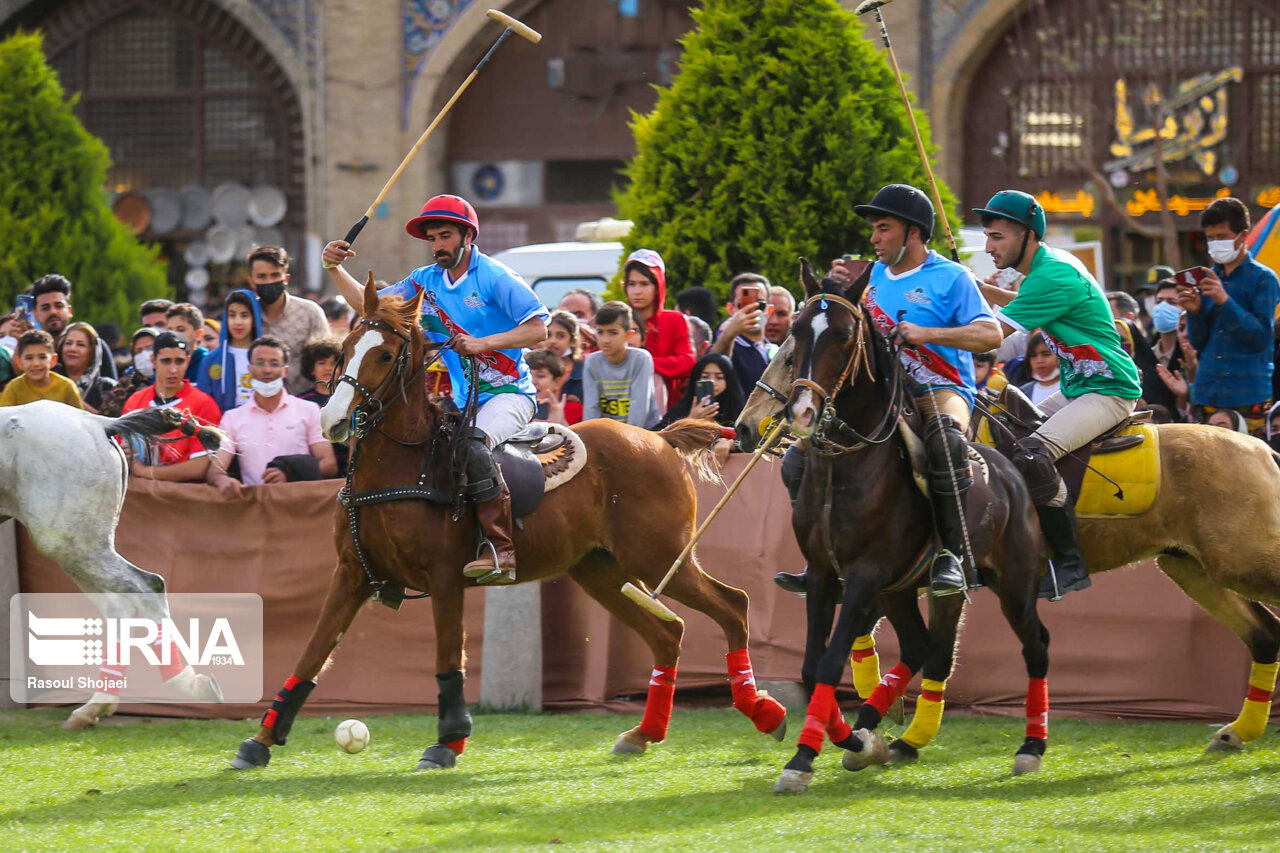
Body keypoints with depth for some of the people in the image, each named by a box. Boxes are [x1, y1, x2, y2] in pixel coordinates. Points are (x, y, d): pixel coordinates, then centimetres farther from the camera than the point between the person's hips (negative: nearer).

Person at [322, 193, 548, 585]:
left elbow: (538, 330, -13)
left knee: (471, 445, -35)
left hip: (508, 394, -8)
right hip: (460, 401, 8)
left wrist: (483, 343, -22)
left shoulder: (496, 279, -7)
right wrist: (334, 269, 2)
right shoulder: (425, 282, 12)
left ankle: (502, 550, -40)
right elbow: (369, 303, 15)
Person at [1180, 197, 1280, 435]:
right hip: (1207, 395, 4)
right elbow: (1199, 343, 13)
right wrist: (1194, 311, -6)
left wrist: (1225, 302, -20)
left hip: (1248, 397, -4)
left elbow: (1260, 338, -12)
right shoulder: (1208, 278, 12)